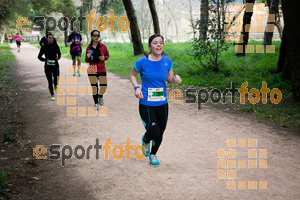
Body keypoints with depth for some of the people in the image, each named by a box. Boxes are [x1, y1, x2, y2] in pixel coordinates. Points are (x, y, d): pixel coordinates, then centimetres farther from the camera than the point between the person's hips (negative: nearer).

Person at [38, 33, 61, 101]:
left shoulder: (56, 46, 1)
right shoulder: (44, 47, -1)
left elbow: (59, 53, 18)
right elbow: (39, 56, 6)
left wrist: (58, 57, -6)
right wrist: (45, 60, -12)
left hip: (55, 66, 0)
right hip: (48, 67, 0)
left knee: (56, 81, -8)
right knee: (50, 82, 1)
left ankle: (55, 85, 30)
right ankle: (52, 95, 17)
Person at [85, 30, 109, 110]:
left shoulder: (103, 46, -1)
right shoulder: (89, 48, 0)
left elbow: (107, 55, 12)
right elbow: (87, 60, 7)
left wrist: (104, 58, -11)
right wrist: (88, 57, -16)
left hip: (102, 70, 0)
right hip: (92, 70, 0)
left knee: (104, 87, -7)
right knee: (94, 87, 5)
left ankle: (100, 96, 27)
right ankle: (96, 103, 23)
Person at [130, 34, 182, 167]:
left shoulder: (167, 62, 1)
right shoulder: (142, 62, -9)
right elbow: (133, 75, 9)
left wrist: (175, 79, -10)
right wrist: (136, 87, -8)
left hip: (162, 104, 4)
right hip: (146, 105, -4)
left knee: (160, 133, 11)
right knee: (154, 132, -15)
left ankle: (153, 154, 40)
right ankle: (145, 140, 24)